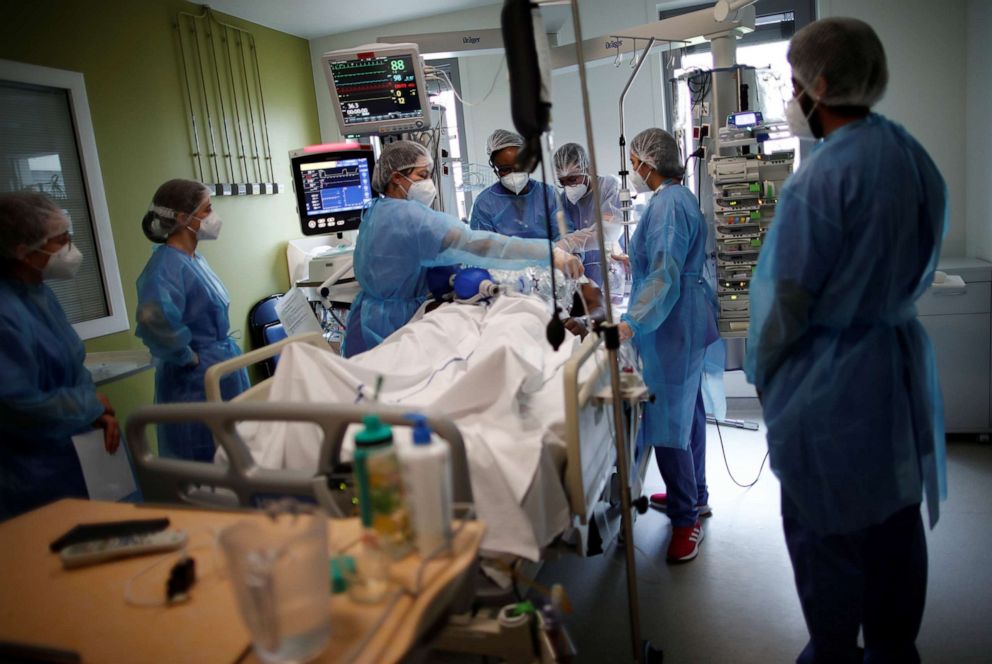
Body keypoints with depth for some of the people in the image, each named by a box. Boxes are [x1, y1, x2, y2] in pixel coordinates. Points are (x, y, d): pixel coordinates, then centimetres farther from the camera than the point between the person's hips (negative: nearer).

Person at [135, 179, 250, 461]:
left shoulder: (194, 258, 7)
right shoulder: (167, 265, -21)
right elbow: (154, 318, -40)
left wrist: (224, 352, 13)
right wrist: (187, 359, -26)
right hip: (196, 380, -9)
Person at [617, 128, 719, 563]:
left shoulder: (667, 204, -17)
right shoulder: (680, 197, 14)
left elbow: (665, 276, -26)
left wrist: (632, 323, -34)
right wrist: (635, 264, 37)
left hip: (671, 326, -11)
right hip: (687, 320, 11)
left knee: (669, 418, -5)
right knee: (686, 409, 19)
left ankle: (686, 517, 6)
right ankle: (693, 495, 34)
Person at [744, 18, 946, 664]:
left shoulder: (823, 176, -21)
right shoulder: (915, 157, 4)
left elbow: (787, 300, -16)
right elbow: (919, 269, 13)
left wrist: (763, 373, -1)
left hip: (829, 383, -8)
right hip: (901, 367, 8)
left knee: (827, 534, 9)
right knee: (896, 524, 19)